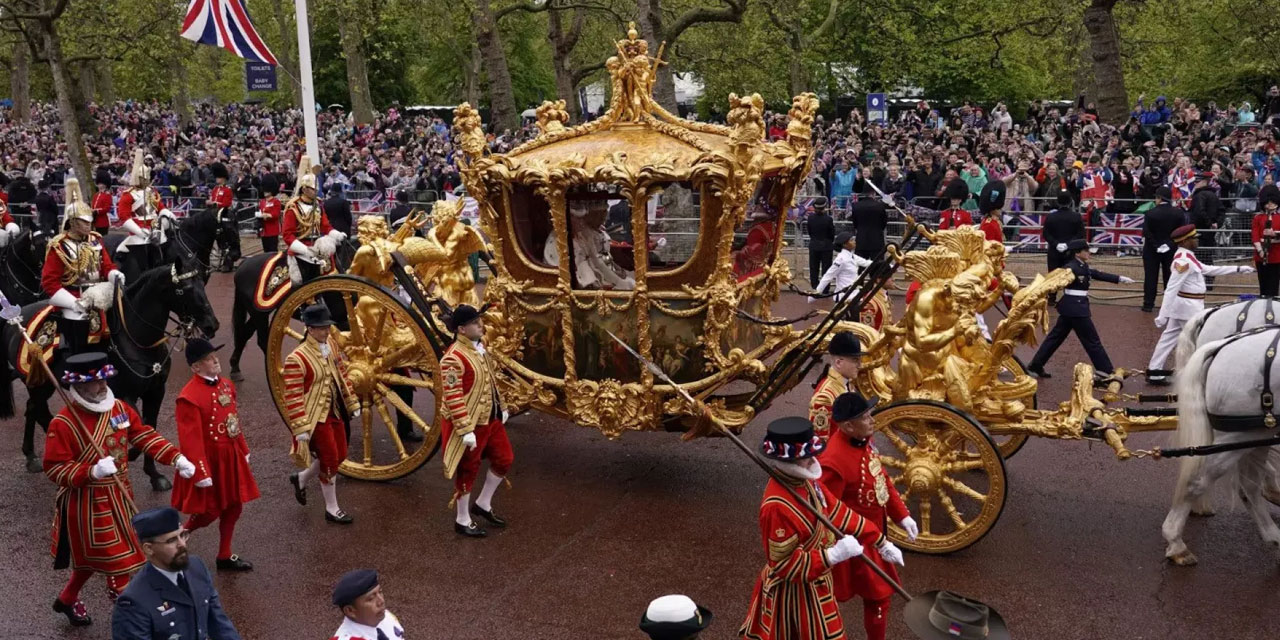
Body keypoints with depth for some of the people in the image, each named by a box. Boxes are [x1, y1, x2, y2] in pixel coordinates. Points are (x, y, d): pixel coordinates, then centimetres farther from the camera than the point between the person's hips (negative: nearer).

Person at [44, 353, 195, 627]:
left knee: (95, 555, 23)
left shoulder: (120, 409, -2)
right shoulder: (62, 424, -20)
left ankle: (67, 599, 47)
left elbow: (145, 436, 0)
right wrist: (92, 472, -32)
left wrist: (176, 458, -11)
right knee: (113, 556, 0)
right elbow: (54, 469, -18)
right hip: (88, 502, -7)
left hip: (118, 496, 7)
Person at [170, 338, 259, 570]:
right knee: (209, 511, 3)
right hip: (209, 460, -8)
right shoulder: (189, 397, -23)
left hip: (230, 457, 8)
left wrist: (243, 451, 17)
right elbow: (191, 439, -22)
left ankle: (225, 556, 29)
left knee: (234, 507, 14)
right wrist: (201, 473, -21)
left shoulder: (226, 385, 3)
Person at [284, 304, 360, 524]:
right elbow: (292, 397, -20)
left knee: (340, 455, 16)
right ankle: (331, 509, 19)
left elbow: (343, 376, 13)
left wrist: (353, 405, 15)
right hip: (316, 417, -8)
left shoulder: (332, 347, 2)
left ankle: (301, 478, 40)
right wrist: (300, 430, -20)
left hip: (335, 413, 8)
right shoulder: (296, 359, -21)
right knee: (330, 460, 2)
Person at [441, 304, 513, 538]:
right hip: (469, 423, -9)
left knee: (504, 459, 16)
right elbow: (452, 398, -26)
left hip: (491, 418, 9)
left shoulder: (479, 347, 5)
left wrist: (501, 407, 19)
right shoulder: (454, 358, -24)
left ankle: (482, 504, 34)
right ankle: (463, 521, 24)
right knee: (468, 470, 6)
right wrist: (466, 430, -26)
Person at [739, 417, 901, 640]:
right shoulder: (777, 507, -34)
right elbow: (784, 565, -30)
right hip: (797, 591, -9)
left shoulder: (805, 482, -7)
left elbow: (839, 513, 4)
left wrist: (881, 542, 6)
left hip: (813, 583, 9)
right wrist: (833, 555, -34)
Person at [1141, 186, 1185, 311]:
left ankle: (1148, 304, 4)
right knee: (1170, 276, 10)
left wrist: (1156, 246, -12)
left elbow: (1146, 233, -17)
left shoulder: (1150, 213, -13)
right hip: (1171, 250, 3)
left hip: (1152, 250, -3)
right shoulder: (1179, 213, -3)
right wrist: (1170, 244, -1)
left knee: (1150, 277, 3)